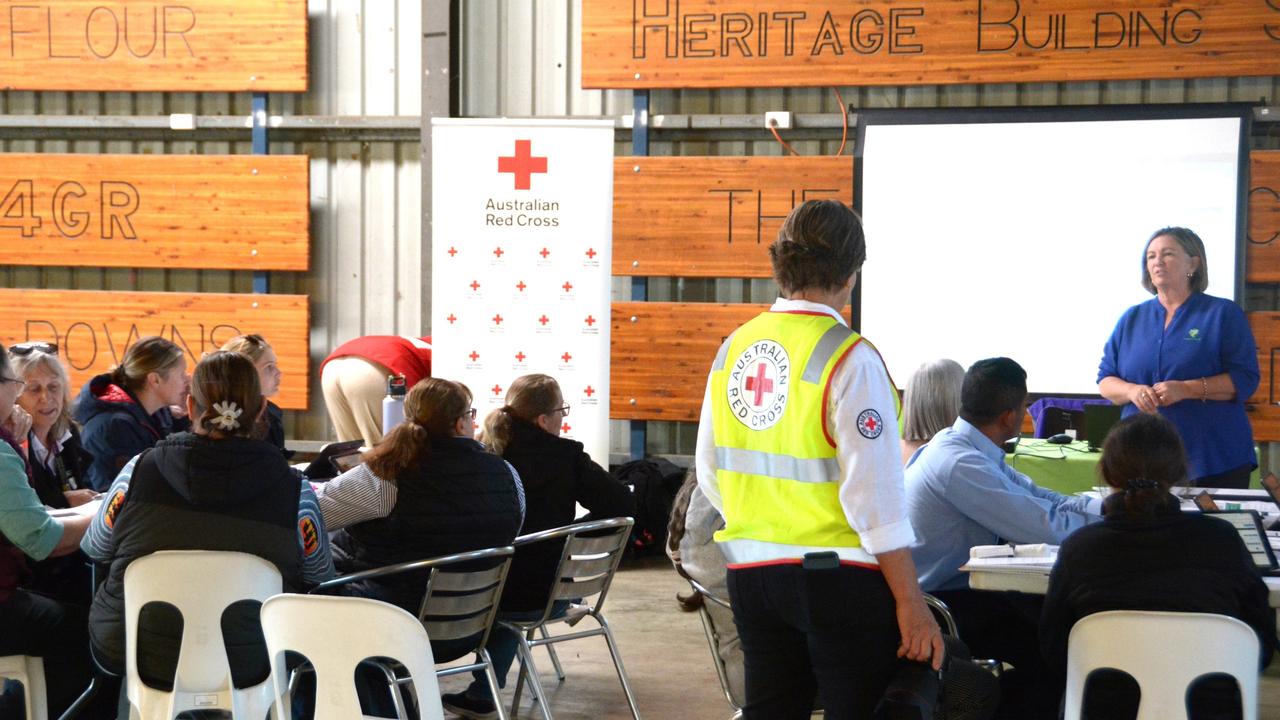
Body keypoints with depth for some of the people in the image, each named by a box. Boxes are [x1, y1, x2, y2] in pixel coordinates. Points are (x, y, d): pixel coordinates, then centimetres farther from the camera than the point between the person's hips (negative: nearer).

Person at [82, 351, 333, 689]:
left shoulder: (140, 469, -9)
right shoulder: (294, 490, -13)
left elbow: (94, 548, 9)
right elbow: (320, 576, 5)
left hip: (124, 657, 2)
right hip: (243, 669, -1)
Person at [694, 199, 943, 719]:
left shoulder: (733, 349, 3)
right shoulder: (849, 359, -16)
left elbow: (710, 474, 10)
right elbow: (875, 495, -18)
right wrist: (911, 604, -14)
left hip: (749, 573, 6)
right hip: (836, 576, -6)